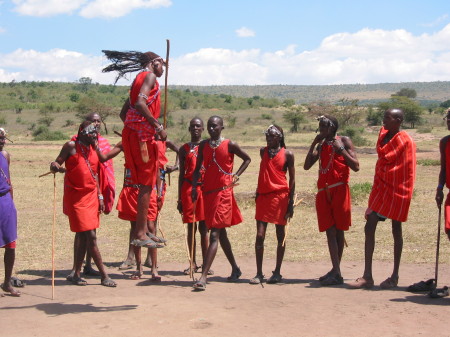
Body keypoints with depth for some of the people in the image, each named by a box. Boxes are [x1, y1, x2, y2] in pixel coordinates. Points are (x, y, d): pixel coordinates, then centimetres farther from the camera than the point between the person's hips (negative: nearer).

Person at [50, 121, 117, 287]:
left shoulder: (93, 149, 13)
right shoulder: (71, 147, -5)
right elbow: (55, 164, -5)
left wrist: (100, 196, 11)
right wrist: (56, 166, -29)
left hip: (91, 197, 6)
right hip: (76, 197, -6)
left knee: (84, 237, 7)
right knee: (91, 236, -8)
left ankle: (76, 274, 16)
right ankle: (104, 276, -3)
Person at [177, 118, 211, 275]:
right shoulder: (184, 149, 11)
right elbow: (181, 174, 12)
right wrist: (179, 198, 8)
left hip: (205, 188, -1)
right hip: (188, 188, 1)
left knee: (204, 227, 0)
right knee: (191, 227, 4)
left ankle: (205, 263, 6)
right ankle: (193, 263, 11)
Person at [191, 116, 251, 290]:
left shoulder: (230, 145, -3)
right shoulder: (203, 145, 8)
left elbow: (247, 159, 10)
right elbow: (198, 168, 8)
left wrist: (236, 175, 0)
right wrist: (194, 187, -5)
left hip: (223, 192, -6)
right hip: (208, 192, 6)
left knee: (214, 235, -12)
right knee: (221, 233, 15)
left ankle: (203, 277, -17)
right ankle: (235, 269, 32)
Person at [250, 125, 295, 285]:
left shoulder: (287, 154, 0)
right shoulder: (263, 151, 11)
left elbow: (292, 179, 1)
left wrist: (291, 202, -5)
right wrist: (258, 191, 14)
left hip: (280, 196, -3)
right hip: (263, 195, 3)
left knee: (280, 235, 5)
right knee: (260, 235, -3)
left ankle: (277, 272, 15)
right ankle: (259, 273, 2)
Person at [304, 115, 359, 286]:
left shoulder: (344, 142, 2)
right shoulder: (321, 146, 18)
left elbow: (356, 167, -7)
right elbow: (307, 165, 6)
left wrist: (341, 150, -13)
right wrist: (314, 144, 4)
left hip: (339, 190, -5)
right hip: (324, 192, 5)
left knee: (338, 230, 0)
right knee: (330, 231, 0)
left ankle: (336, 272, 3)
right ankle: (336, 271, 1)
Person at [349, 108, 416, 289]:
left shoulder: (405, 141, -12)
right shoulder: (382, 135, 8)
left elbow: (408, 170, -10)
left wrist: (405, 193, -12)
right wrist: (377, 185, 14)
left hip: (397, 191, -6)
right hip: (380, 188, 6)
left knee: (396, 230, 4)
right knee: (369, 227, -1)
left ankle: (395, 276, 15)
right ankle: (367, 276, 2)